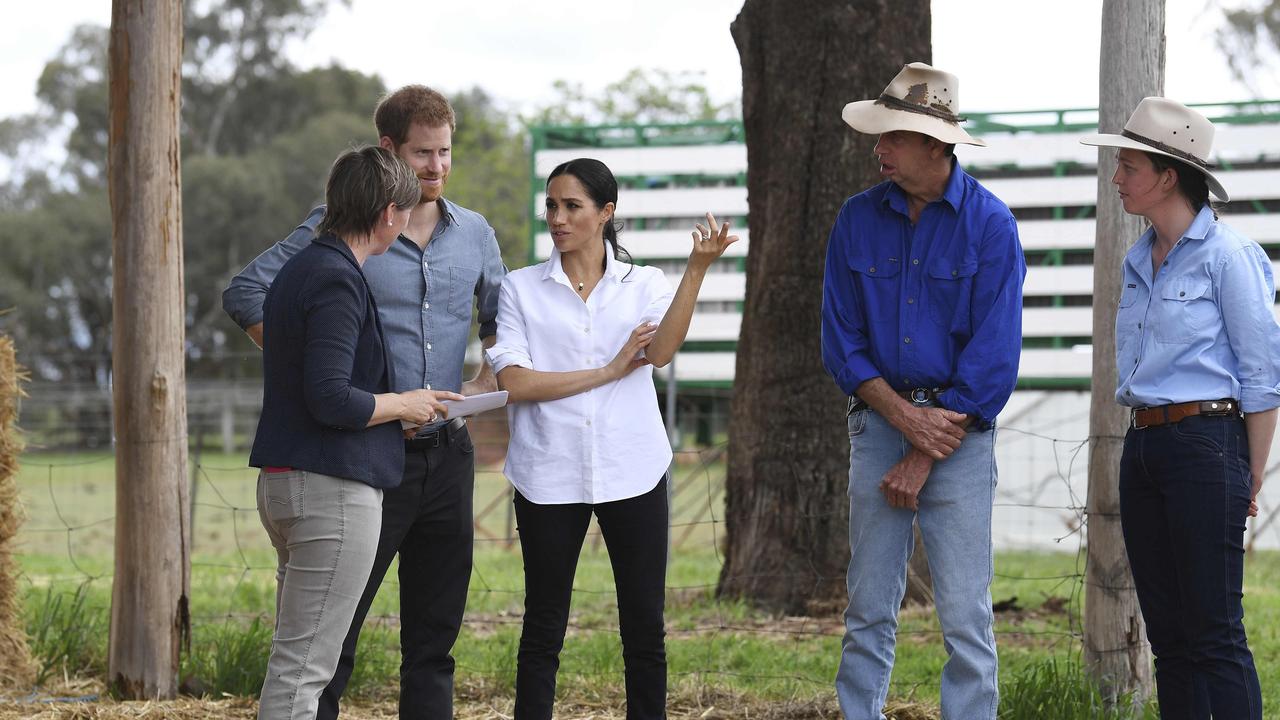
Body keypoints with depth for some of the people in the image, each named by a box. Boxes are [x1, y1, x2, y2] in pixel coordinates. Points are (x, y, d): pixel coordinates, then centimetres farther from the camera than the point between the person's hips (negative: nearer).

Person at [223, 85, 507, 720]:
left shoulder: (474, 234, 10)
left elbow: (503, 321, 26)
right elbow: (246, 293, -9)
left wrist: (486, 384, 8)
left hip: (447, 453, 5)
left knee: (434, 634, 9)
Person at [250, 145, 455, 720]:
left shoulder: (300, 269, 15)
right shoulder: (336, 281, -16)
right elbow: (329, 399, -23)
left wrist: (400, 403, 21)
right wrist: (402, 405, -7)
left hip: (282, 479, 10)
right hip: (333, 488, -10)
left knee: (297, 655, 15)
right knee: (303, 664, -8)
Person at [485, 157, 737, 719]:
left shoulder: (644, 284, 7)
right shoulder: (522, 289, 5)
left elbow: (662, 352, -13)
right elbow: (514, 382, -7)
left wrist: (697, 267, -22)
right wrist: (608, 372, -9)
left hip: (632, 471, 1)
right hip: (549, 476, 0)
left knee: (644, 625, 3)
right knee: (544, 626, 5)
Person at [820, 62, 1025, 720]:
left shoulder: (989, 224, -5)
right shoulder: (858, 219, 5)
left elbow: (993, 357, -8)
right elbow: (841, 341, 5)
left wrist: (922, 461, -9)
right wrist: (906, 418, -9)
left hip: (960, 427, -3)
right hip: (878, 419, 3)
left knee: (965, 617, -3)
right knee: (868, 609, 5)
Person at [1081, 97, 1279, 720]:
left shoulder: (1226, 255, -9)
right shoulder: (1138, 262, 14)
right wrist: (1142, 444, 15)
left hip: (1205, 444, -8)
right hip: (1142, 447, 8)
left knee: (1214, 632, -8)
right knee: (1166, 633, 9)